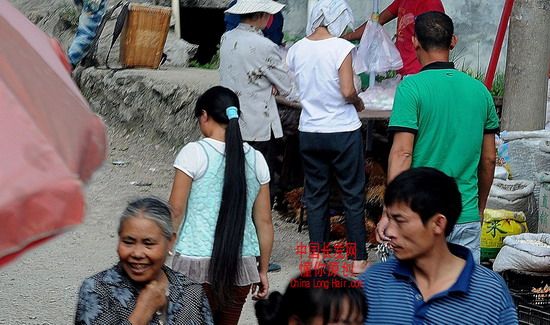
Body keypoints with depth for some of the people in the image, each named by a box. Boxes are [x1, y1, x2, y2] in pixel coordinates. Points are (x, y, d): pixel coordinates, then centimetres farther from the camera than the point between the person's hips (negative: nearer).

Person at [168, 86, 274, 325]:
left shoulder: (194, 153, -7)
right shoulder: (255, 159, 6)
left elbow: (176, 211, -6)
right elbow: (264, 221, 9)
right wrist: (263, 269, 17)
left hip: (197, 263, -4)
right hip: (240, 265, 4)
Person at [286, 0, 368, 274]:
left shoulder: (296, 50, 0)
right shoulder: (341, 47, -15)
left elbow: (293, 90, 6)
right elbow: (348, 92, -19)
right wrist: (359, 103, 1)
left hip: (309, 132, 4)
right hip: (343, 132, -4)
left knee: (315, 193, 14)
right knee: (353, 195, 6)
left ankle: (316, 255, 17)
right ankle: (358, 259, 10)